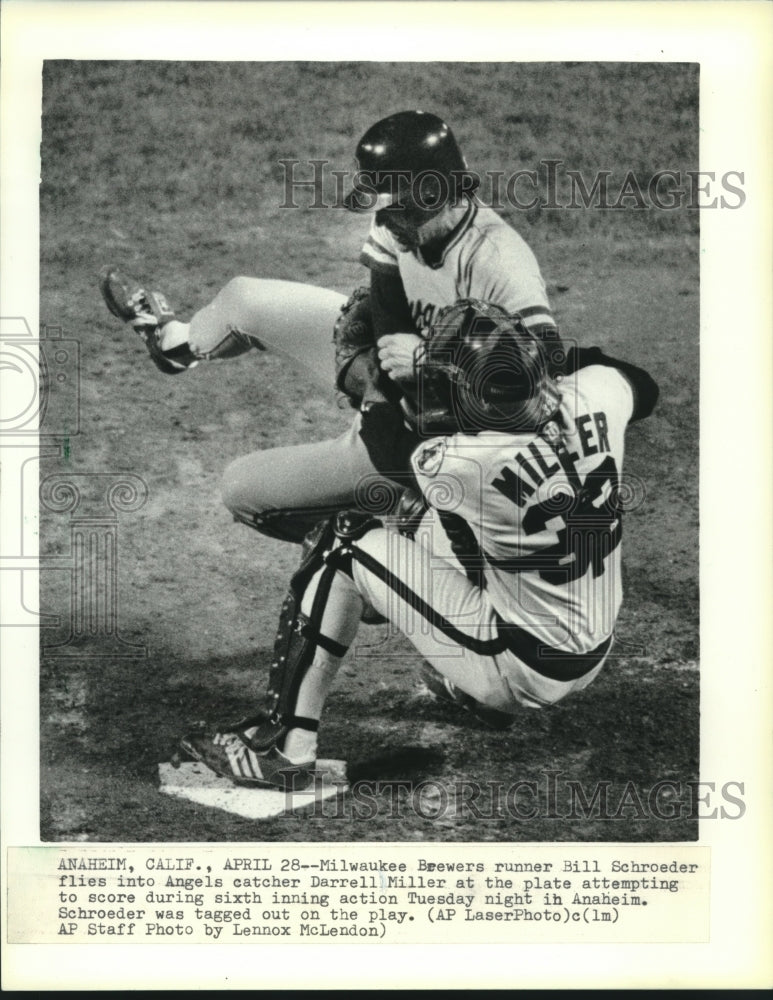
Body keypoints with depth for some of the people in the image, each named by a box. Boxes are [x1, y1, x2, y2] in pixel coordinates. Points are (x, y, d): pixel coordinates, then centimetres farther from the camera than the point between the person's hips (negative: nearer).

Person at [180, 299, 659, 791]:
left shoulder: (458, 465, -27)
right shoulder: (598, 393, -14)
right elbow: (645, 389, 13)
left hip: (521, 669, -7)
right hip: (594, 656, 7)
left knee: (342, 548, -2)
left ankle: (287, 747, 2)